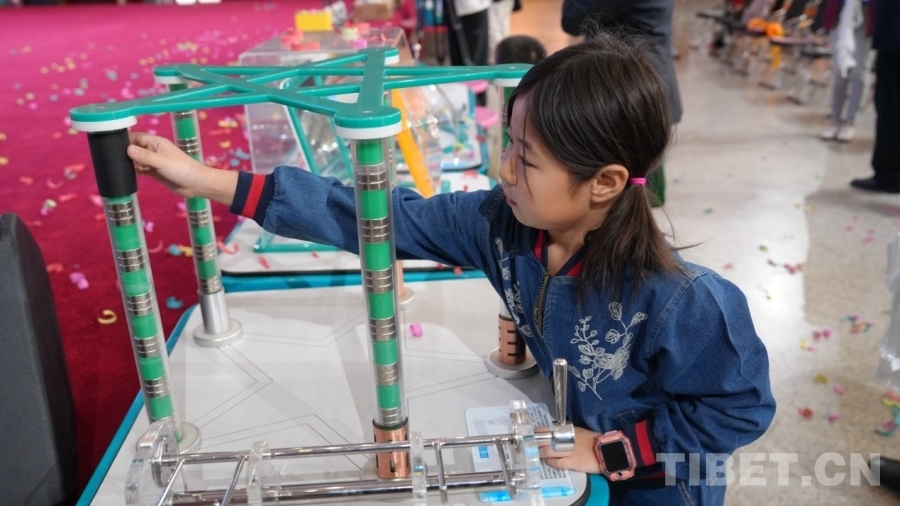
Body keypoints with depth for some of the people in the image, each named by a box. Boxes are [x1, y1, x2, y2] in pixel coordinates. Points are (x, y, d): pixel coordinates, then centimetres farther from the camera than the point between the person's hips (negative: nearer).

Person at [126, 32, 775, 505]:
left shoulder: (677, 302, -36)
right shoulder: (502, 223, -22)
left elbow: (741, 407, -21)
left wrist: (611, 450, -23)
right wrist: (211, 182, -24)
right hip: (563, 451, 5)